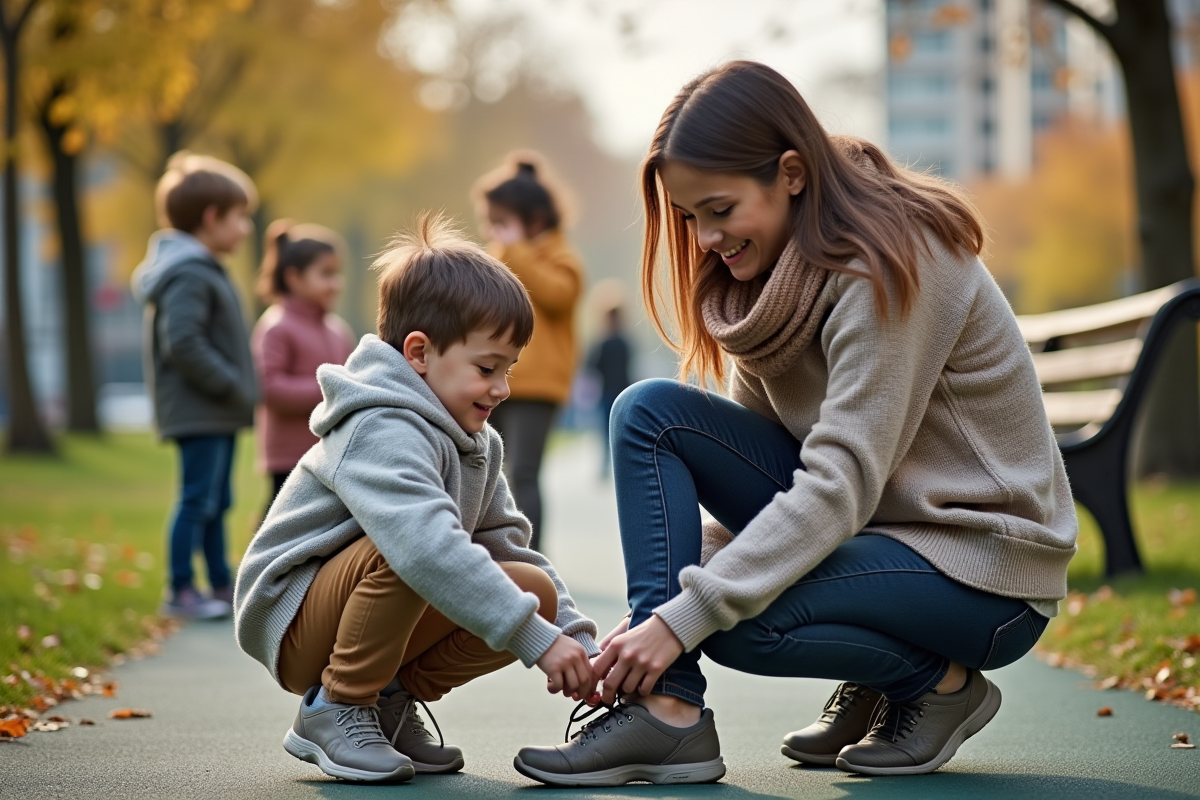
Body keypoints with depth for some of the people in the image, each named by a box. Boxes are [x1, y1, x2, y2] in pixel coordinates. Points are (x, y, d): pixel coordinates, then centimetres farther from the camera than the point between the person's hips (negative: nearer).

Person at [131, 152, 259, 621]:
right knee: (197, 499, -7)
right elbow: (183, 344, -25)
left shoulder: (204, 271, 18)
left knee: (216, 501, 15)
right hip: (199, 413, -11)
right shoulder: (188, 276, -16)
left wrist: (240, 392, 14)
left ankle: (222, 586, 23)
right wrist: (232, 387, -20)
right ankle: (180, 591, -2)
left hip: (218, 413, 11)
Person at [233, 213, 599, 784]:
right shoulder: (381, 433, -25)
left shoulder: (478, 445, 7)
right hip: (294, 621, -9)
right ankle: (333, 711, -17)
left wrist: (578, 641, -8)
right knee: (400, 551, -38)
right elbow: (429, 548, -40)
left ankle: (393, 699, 4)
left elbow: (508, 546, 7)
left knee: (535, 588, -9)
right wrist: (538, 640, -42)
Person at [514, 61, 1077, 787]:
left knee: (734, 617, -31)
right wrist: (663, 602, -9)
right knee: (650, 413, -8)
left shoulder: (890, 265, -23)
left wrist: (685, 615, -29)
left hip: (984, 566, -8)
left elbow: (843, 484, -28)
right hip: (866, 519, 8)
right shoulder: (771, 270, 3)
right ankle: (667, 710, -12)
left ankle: (939, 679, -3)